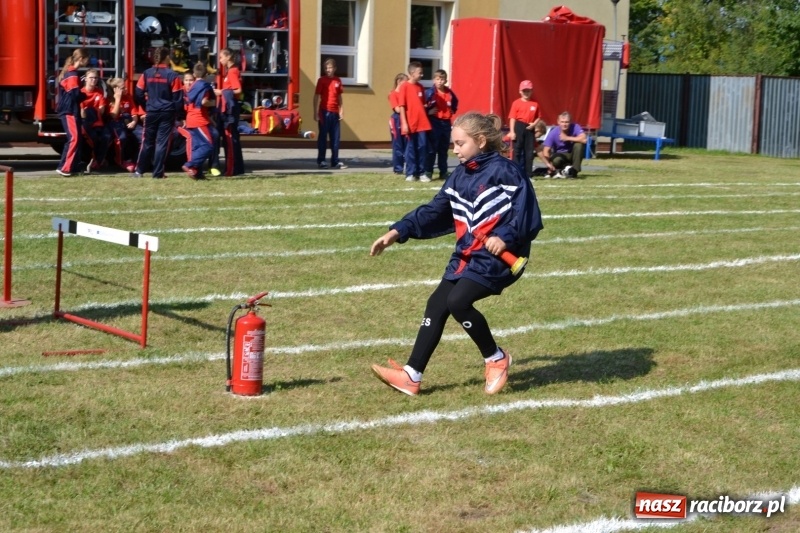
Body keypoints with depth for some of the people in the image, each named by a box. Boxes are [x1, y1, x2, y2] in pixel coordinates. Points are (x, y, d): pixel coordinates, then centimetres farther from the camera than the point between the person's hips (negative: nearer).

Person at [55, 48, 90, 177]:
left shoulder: (68, 72, 16)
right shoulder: (73, 74, -15)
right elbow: (76, 94, -22)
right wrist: (85, 96, -3)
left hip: (70, 110, 10)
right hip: (70, 111, -10)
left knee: (77, 138, 11)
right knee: (74, 138, -12)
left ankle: (74, 165, 14)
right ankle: (64, 167, -13)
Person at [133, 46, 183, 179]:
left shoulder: (146, 74, 0)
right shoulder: (172, 75, -8)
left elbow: (138, 95, 4)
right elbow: (178, 98, -6)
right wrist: (176, 112, 9)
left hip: (151, 112, 3)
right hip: (167, 113, -3)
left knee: (147, 141, 12)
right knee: (162, 142, 2)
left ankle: (139, 170, 11)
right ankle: (158, 172, 1)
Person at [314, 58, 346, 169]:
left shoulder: (337, 80, 8)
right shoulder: (322, 80, -5)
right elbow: (316, 97, -6)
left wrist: (340, 111, 8)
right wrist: (316, 113, -11)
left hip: (335, 113, 5)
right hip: (324, 112, -5)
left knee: (335, 138, 7)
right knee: (323, 137, 0)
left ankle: (335, 161, 13)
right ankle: (321, 161, 6)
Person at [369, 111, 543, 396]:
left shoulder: (505, 171, -12)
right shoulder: (459, 176, 12)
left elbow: (528, 215, -15)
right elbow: (433, 213, 15)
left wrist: (506, 236, -30)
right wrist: (398, 231, 6)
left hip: (496, 255, -8)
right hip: (466, 254, 9)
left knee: (458, 302, -21)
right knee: (436, 304, 2)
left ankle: (496, 358, 1)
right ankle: (412, 375, 7)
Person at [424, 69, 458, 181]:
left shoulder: (449, 92, 5)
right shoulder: (430, 92, -8)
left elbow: (455, 103, 23)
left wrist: (453, 110, 7)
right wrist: (428, 111, -18)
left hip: (446, 123, 5)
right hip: (434, 122, -4)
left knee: (444, 149, 11)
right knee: (432, 148, -5)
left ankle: (443, 172, 17)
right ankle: (428, 172, -3)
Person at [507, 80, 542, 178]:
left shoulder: (535, 104, 7)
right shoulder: (516, 103, -2)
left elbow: (538, 117, 13)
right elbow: (512, 118, -5)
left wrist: (534, 124, -7)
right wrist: (512, 132, -12)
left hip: (529, 128, 3)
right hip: (519, 128, -3)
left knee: (529, 152, 5)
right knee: (517, 151, 0)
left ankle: (528, 175, 11)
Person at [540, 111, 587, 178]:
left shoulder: (575, 127, -18)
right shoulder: (553, 133, -17)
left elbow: (583, 139, -35)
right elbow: (546, 151, -19)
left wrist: (567, 138, -26)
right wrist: (548, 164, -35)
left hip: (573, 155, 2)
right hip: (560, 155, -2)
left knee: (579, 144, -29)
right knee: (556, 160, -37)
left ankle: (574, 171, -19)